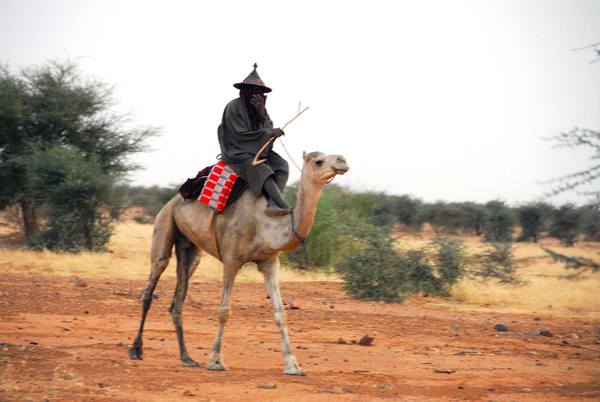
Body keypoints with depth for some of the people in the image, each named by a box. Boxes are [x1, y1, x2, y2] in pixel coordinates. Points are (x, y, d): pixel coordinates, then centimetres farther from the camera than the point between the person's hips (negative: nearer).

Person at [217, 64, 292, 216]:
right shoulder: (234, 107, -10)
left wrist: (262, 114, -15)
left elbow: (268, 131, 2)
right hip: (238, 154, -7)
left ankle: (272, 204, -35)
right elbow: (240, 135, -15)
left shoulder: (259, 106, 11)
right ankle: (284, 206, -45)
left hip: (258, 151, 7)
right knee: (261, 170, -32)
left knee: (282, 166, -17)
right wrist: (269, 133, -16)